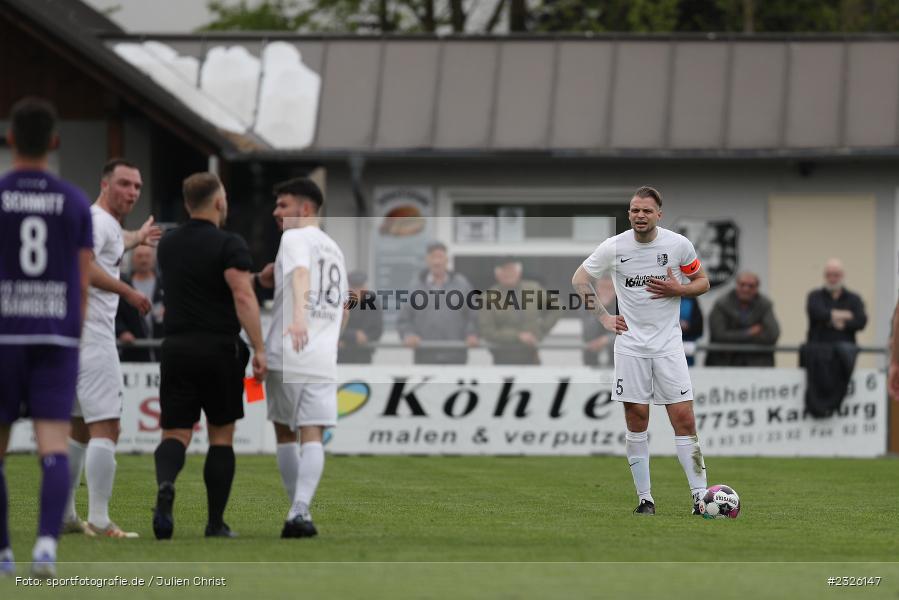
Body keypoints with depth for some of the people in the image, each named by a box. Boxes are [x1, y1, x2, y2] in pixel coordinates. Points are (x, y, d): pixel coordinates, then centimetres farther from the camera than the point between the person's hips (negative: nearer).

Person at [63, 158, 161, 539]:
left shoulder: (105, 223, 20)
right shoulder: (98, 220, -12)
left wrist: (137, 238, 62)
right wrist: (127, 292, -31)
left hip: (73, 336, 11)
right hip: (92, 337, -11)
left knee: (81, 428, 17)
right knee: (105, 428, -13)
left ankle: (63, 515, 21)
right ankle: (99, 522, -17)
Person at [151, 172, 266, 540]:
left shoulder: (168, 245, 12)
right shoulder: (228, 245, -8)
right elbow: (243, 296, -21)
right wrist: (259, 349, -23)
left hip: (176, 350, 3)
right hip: (220, 351, -3)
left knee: (175, 434, 1)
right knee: (221, 435, 10)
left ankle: (165, 486, -32)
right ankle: (215, 523, 10)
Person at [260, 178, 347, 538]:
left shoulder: (296, 239, -1)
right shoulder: (334, 249, 22)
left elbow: (300, 274, -23)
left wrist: (298, 314, -40)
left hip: (285, 355, -5)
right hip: (324, 359, 5)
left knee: (285, 433, 11)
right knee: (313, 437, -4)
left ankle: (300, 511, 12)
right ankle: (300, 511, -21)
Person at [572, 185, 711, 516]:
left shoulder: (678, 244, -3)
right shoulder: (614, 247, -3)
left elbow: (703, 283, 8)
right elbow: (579, 279, 9)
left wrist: (677, 289, -12)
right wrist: (603, 316, 1)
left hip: (668, 344, 0)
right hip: (630, 344, 0)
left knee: (684, 418, -7)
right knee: (636, 418, 0)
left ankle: (700, 495, -4)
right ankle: (645, 498, 7)